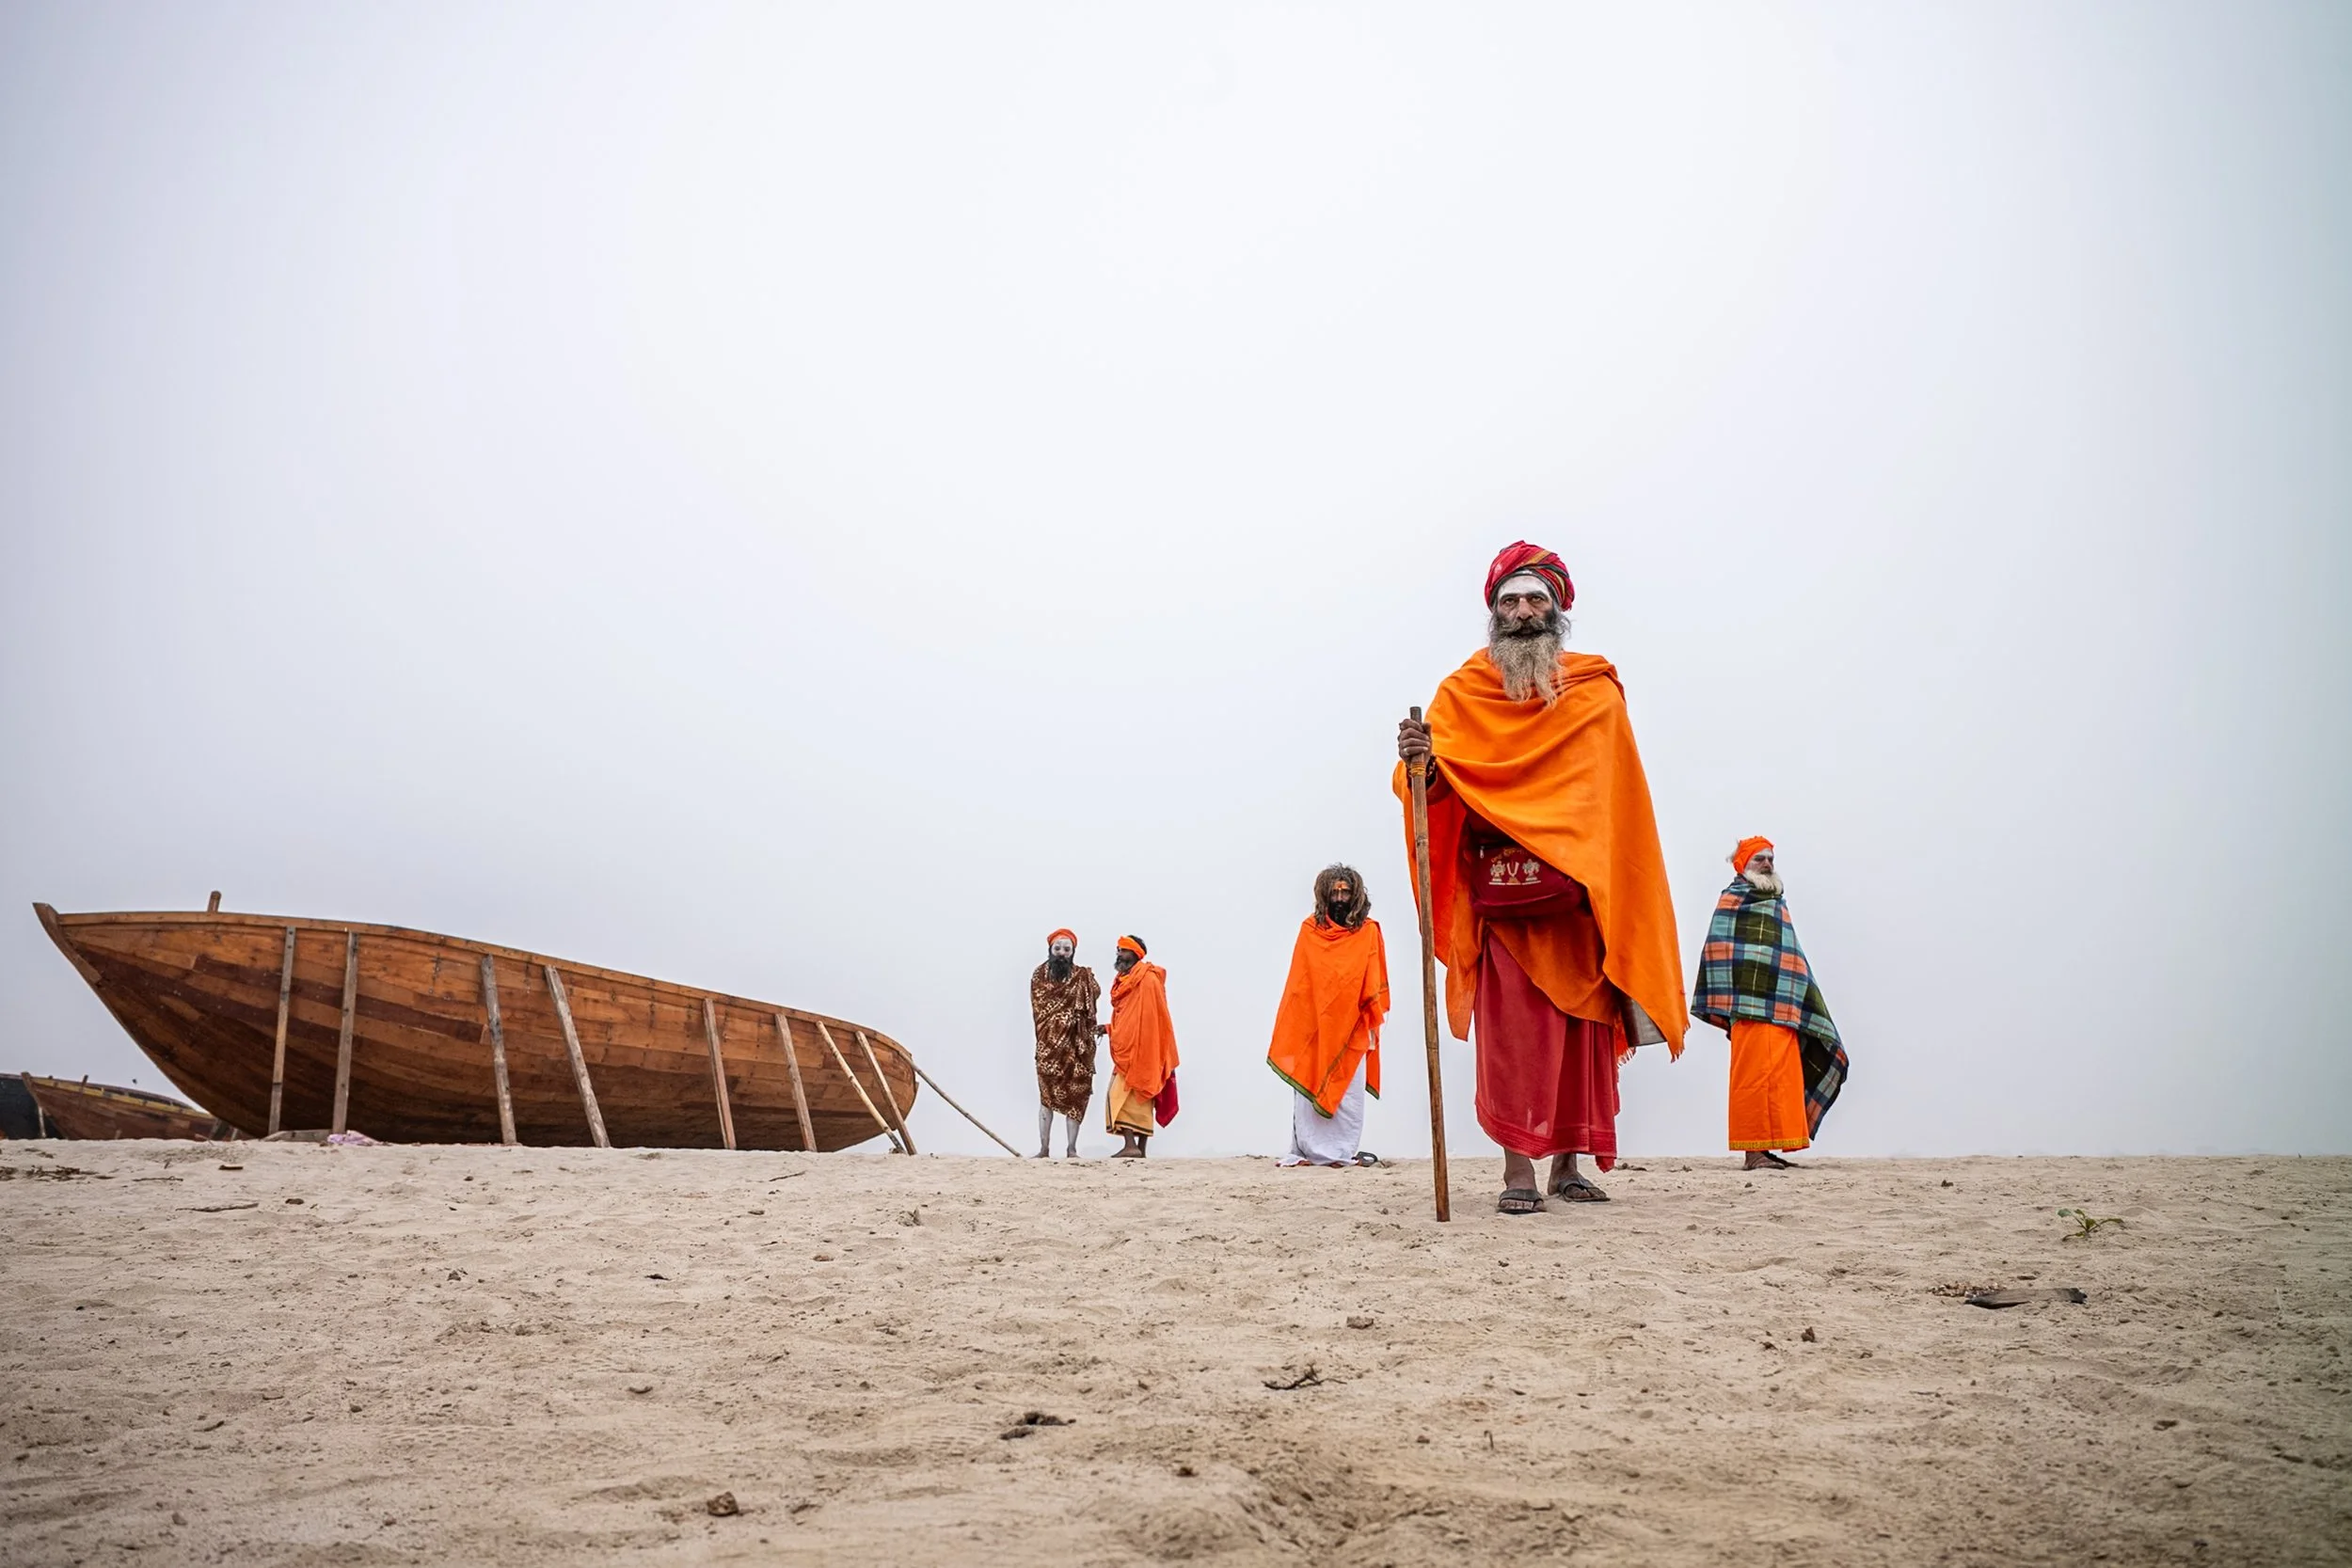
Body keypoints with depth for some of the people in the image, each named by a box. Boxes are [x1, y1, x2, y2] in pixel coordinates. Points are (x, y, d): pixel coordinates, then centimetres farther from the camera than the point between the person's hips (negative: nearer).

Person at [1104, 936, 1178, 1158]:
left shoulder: (1147, 979, -11)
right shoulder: (1128, 980, 17)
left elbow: (1147, 1018, -18)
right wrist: (1110, 1028, 14)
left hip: (1139, 1049, -10)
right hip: (1128, 1050, 10)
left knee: (1122, 1094, -14)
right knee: (1140, 1097, 8)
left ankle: (1130, 1145, -20)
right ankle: (1140, 1149, 9)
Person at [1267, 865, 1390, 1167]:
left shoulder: (1368, 931, 2)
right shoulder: (1309, 929, 4)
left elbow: (1373, 984, 3)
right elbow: (1298, 983, 4)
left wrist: (1372, 1025, -1)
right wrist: (1291, 1025, 0)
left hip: (1351, 1026, 0)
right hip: (1313, 1025, 0)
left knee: (1347, 1089, 1)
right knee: (1308, 1086, -1)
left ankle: (1344, 1151, 6)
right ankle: (1308, 1151, 2)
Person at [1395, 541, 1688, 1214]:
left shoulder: (1596, 691, 13)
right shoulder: (1461, 693, 7)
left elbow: (1621, 795, 12)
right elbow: (1433, 785, -3)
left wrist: (1612, 880, 1)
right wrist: (1416, 757, -26)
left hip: (1583, 889, 3)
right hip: (1502, 888, -2)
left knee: (1583, 1024, 3)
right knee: (1512, 1027, -9)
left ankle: (1568, 1163, 12)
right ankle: (1518, 1169, -7)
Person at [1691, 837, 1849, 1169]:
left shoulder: (1777, 904, 24)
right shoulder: (1732, 900, 0)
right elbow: (1718, 952, -10)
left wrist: (1799, 1010, 20)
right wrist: (1724, 1005, -18)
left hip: (1781, 1010, 8)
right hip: (1752, 1008, -8)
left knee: (1780, 1079, 6)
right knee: (1755, 1076, -11)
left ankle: (1765, 1150, 10)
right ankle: (1754, 1152, -11)